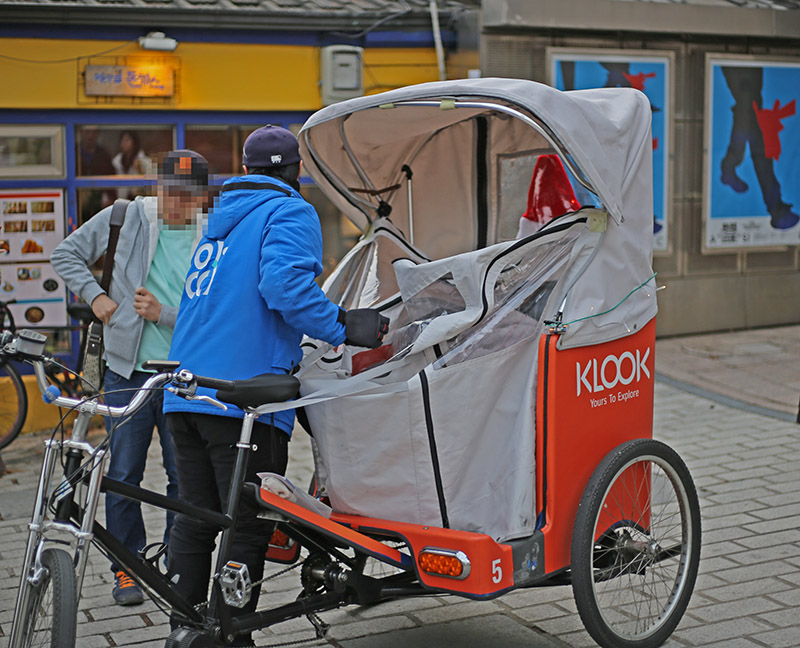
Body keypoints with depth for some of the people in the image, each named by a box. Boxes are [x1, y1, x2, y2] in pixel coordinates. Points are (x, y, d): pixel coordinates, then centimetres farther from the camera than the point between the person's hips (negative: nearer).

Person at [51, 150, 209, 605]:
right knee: (123, 476, 4)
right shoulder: (125, 218, 1)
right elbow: (66, 254, 12)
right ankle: (128, 567, 19)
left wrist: (164, 313, -18)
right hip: (128, 372, 0)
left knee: (185, 476, 5)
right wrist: (95, 295, -1)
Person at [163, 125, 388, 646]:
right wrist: (343, 330, -13)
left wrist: (337, 317, 30)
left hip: (185, 394, 8)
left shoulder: (222, 218, 24)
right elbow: (285, 283, -21)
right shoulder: (291, 214, -2)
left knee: (193, 523, 14)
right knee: (249, 526, -1)